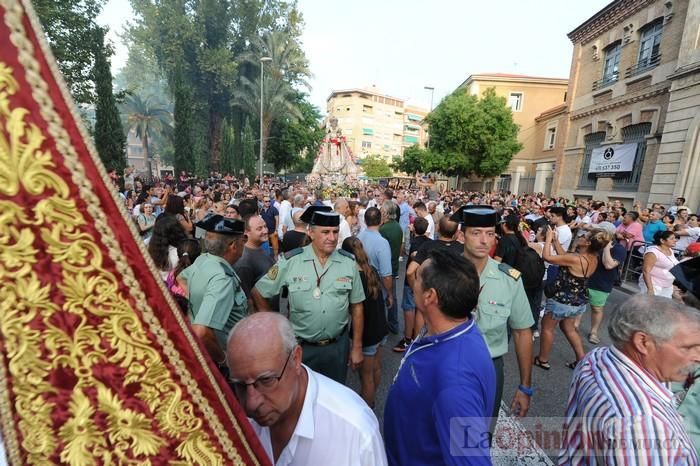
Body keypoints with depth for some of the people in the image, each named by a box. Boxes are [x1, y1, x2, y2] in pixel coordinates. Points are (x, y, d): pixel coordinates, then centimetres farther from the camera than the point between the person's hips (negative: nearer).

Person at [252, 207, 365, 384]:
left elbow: (356, 306, -1)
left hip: (338, 346, 2)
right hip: (301, 347, -1)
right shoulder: (290, 261, -15)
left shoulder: (348, 262, -9)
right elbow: (258, 293, -3)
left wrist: (357, 347, 2)